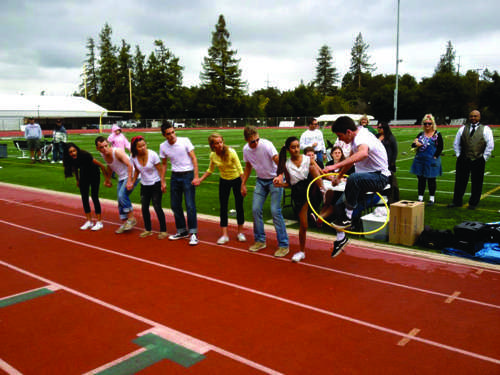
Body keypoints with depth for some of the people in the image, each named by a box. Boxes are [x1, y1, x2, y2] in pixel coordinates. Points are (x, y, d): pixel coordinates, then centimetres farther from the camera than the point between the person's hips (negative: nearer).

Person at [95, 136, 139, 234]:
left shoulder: (117, 152, -24)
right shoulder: (103, 155, 0)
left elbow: (129, 165, -28)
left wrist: (129, 181, -35)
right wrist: (107, 179, 27)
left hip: (132, 175, -8)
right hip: (121, 178, 8)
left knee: (122, 195, -24)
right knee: (120, 201, 7)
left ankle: (131, 218, -12)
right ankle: (125, 223, 17)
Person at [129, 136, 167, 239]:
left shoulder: (153, 155, -19)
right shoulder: (134, 157, -7)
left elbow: (160, 169, -13)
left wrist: (163, 183, -15)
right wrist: (132, 182, 6)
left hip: (156, 184, -5)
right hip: (144, 186, 5)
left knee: (157, 207, -6)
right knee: (144, 208, 8)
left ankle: (163, 230, 6)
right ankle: (148, 230, 24)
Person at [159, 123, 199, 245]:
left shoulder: (185, 141, -10)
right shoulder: (163, 146, 1)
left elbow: (193, 158, -8)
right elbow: (164, 164, 13)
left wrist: (196, 176, -14)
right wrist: (162, 181, 9)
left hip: (188, 175, -5)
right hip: (175, 176, 5)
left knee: (190, 205, -9)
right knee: (175, 205, 9)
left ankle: (193, 233, -1)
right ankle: (182, 231, 24)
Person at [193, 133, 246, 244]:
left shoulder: (231, 152, -22)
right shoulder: (213, 155, -10)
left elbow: (240, 169, -19)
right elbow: (210, 170, 8)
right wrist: (200, 180, -2)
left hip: (236, 180, -3)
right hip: (224, 181, 3)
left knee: (239, 206, 3)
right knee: (223, 207, 1)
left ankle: (240, 232, 20)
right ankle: (224, 235, 8)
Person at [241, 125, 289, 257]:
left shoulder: (266, 145, -22)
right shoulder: (246, 149, -3)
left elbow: (278, 161, -31)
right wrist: (243, 184, 14)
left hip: (274, 179, -6)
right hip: (261, 181, 6)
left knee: (275, 211, -12)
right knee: (255, 209, 2)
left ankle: (283, 245, -2)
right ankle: (260, 240, 20)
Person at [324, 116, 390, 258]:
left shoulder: (363, 138, -24)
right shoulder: (357, 137, 7)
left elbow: (363, 153, -51)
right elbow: (351, 159, 26)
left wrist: (336, 166, -57)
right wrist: (339, 176, 32)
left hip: (379, 177, -10)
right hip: (365, 177, 10)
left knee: (353, 178, -40)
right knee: (340, 205, 0)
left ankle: (347, 218, -26)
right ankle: (341, 238, 15)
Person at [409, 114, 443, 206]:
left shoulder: (437, 135, -3)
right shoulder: (421, 134, 9)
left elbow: (440, 147, -5)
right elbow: (413, 145, 6)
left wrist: (435, 157, -14)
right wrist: (416, 144, -17)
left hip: (431, 161, -4)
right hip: (420, 160, 4)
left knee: (431, 180, 5)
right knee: (421, 179, 9)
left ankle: (432, 198, 15)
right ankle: (420, 198, 17)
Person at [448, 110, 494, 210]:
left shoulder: (486, 129, 3)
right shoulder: (463, 129, 12)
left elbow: (490, 145, 1)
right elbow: (456, 143, 16)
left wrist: (484, 157, -4)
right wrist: (458, 155, 7)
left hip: (478, 161, -2)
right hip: (463, 160, 3)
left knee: (476, 183, 4)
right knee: (460, 181, 6)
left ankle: (473, 203, 16)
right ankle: (457, 201, 16)